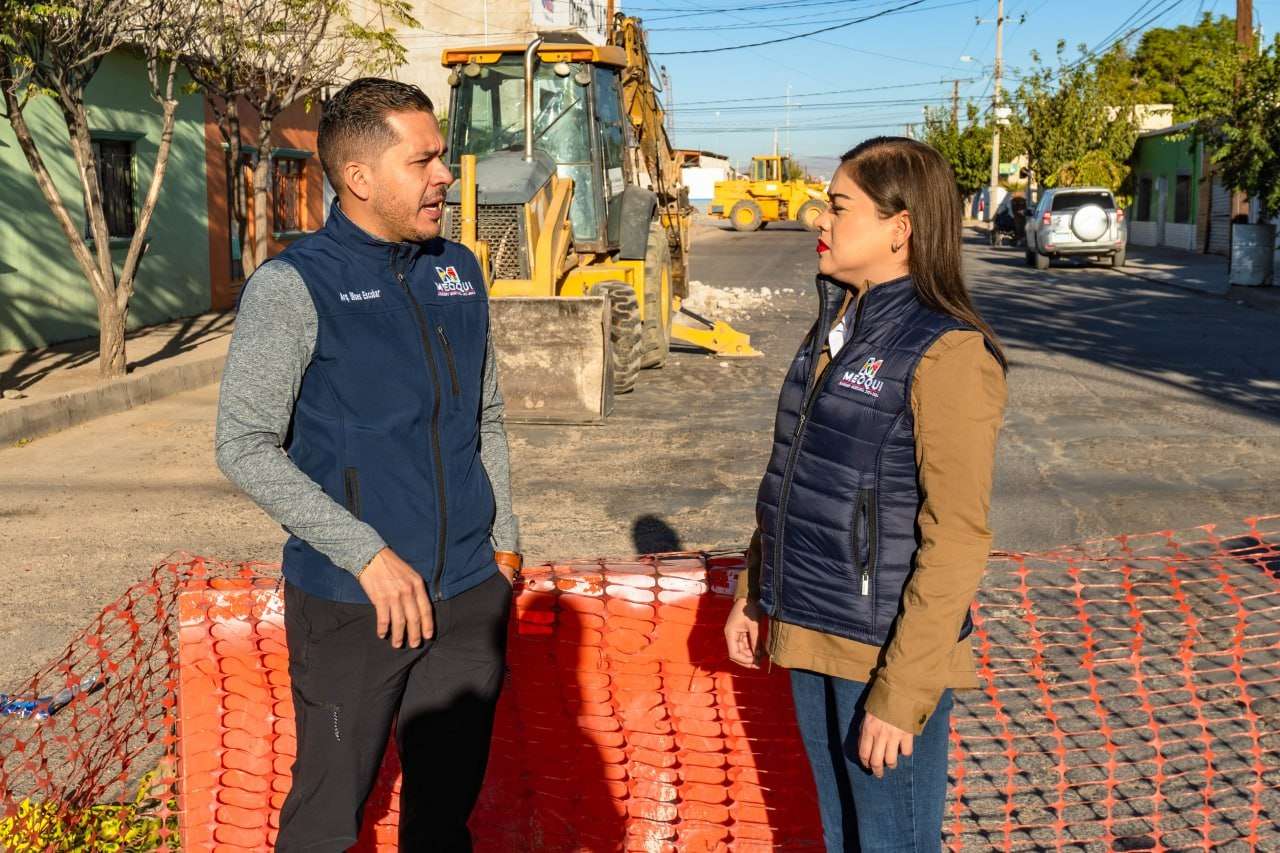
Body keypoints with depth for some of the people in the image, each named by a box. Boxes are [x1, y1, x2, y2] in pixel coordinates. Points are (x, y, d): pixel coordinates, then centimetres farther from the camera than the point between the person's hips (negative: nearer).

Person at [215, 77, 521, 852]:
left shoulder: (460, 273, 6)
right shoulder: (293, 286, -10)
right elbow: (245, 446, -14)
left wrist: (503, 542, 10)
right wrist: (368, 555, -18)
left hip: (471, 596, 5)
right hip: (351, 604, -4)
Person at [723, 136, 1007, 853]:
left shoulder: (948, 353, -18)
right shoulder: (836, 329, 8)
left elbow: (957, 540, -20)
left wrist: (901, 694, -20)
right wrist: (754, 593, 16)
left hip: (886, 652, -8)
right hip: (811, 637, 8)